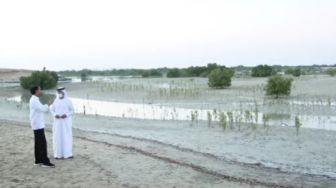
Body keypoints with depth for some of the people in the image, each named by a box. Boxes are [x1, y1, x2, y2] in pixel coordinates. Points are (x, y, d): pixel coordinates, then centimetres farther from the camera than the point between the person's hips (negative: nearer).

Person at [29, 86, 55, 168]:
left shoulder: (34, 100, 16)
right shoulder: (34, 100, -16)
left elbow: (41, 109, 20)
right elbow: (42, 109, -21)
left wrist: (46, 106, 5)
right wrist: (48, 105, -3)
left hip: (37, 125, 10)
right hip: (38, 125, -10)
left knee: (38, 143, 13)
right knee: (43, 143, -9)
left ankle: (38, 161, 19)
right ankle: (45, 162, -9)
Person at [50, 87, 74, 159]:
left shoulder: (68, 101, -3)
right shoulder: (55, 101, 4)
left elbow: (72, 110, 0)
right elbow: (52, 110, 9)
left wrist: (66, 115, -17)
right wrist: (55, 115, -12)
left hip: (66, 122, -2)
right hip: (58, 122, 2)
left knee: (67, 137, -2)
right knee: (58, 137, 1)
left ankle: (68, 153, 5)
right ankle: (58, 154, 8)